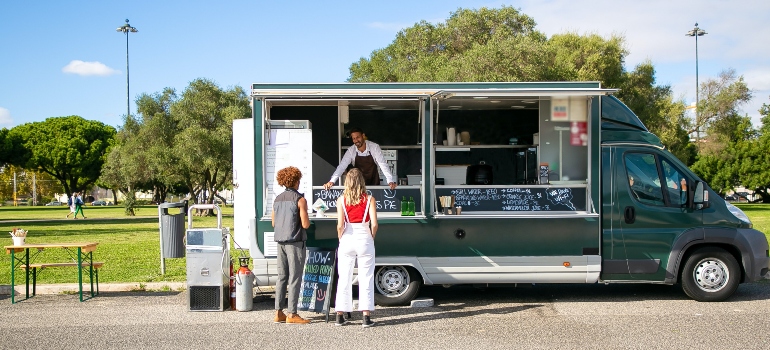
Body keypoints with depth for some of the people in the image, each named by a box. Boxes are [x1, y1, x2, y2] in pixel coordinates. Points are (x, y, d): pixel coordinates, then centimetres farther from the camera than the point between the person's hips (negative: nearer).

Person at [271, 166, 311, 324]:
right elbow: (305, 224, -14)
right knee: (295, 278, -3)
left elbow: (274, 223, 16)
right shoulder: (300, 199, -10)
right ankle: (292, 314, -3)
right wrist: (307, 219, 7)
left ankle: (278, 312, 12)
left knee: (282, 277, 11)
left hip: (281, 242, 6)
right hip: (295, 242, -6)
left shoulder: (277, 199, 10)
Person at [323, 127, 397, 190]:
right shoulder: (351, 150, -12)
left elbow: (383, 164, -22)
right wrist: (332, 181, -31)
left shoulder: (374, 147, -18)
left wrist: (391, 181, -33)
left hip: (373, 184, -1)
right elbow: (342, 166, -17)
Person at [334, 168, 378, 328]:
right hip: (364, 240, -1)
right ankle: (366, 317, 1)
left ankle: (340, 316, 13)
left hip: (347, 241, 1)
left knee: (344, 278, 9)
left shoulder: (342, 199, -1)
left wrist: (341, 239, 8)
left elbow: (340, 225, -8)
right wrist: (371, 239, 7)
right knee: (366, 279, 4)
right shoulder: (369, 199, -2)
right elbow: (374, 224, -9)